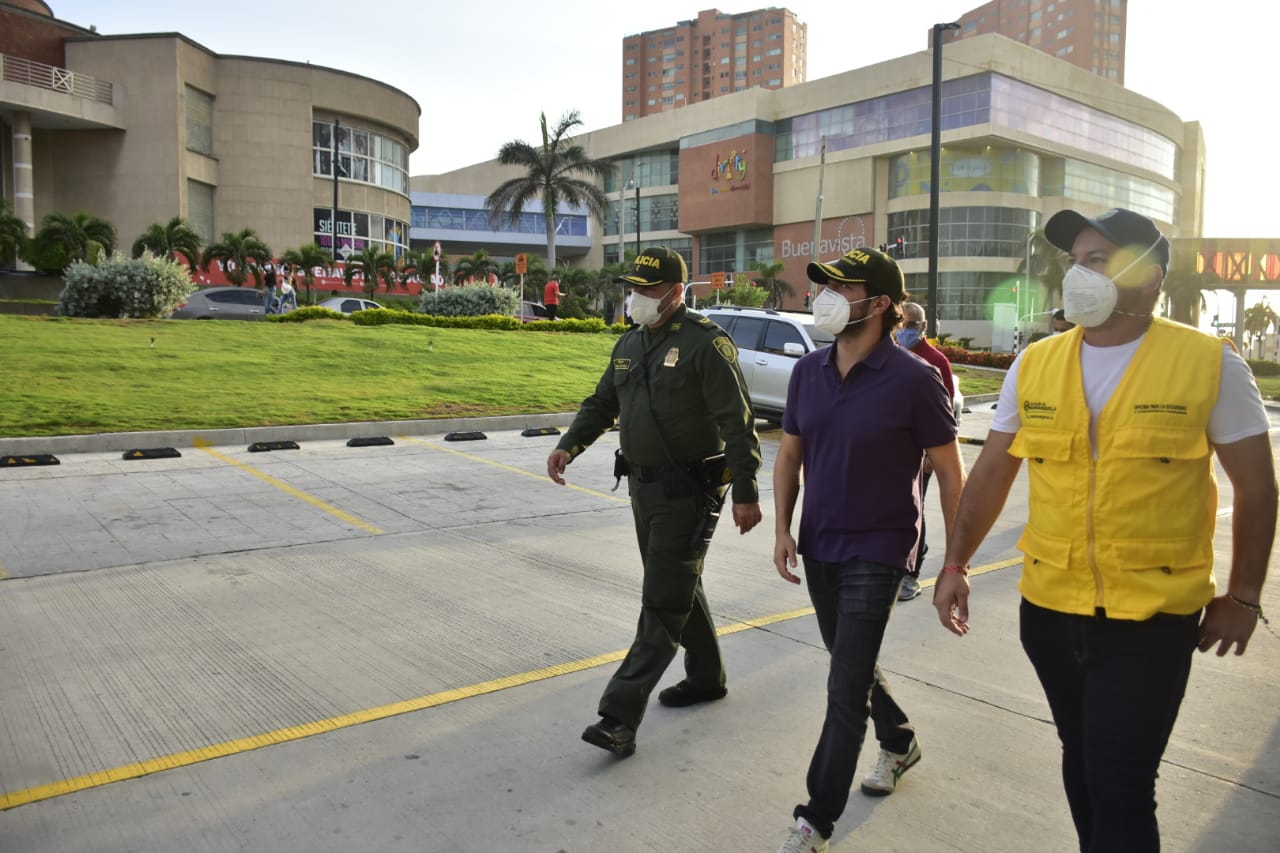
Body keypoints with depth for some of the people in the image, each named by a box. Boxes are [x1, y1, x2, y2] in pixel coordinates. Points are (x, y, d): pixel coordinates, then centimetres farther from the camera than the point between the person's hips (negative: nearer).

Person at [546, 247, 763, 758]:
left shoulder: (705, 343, -15)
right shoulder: (630, 343, 10)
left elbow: (737, 422, -17)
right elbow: (602, 403, 17)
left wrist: (746, 492, -20)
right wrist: (570, 444, 0)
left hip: (689, 491, -8)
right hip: (644, 486, 9)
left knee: (663, 602, -6)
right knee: (678, 587, 19)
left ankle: (620, 717, -7)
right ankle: (706, 678, 37)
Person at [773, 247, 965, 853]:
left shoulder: (913, 380, -16)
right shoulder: (808, 372, 0)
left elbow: (949, 473, -9)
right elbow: (790, 455, 10)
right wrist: (782, 528, 0)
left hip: (877, 553, -6)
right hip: (818, 549, 6)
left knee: (845, 689, -3)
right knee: (853, 665, 22)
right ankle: (899, 742, 50)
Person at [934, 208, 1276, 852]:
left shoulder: (1210, 363, -7)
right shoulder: (1035, 363, 2)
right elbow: (993, 471, 8)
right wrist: (955, 564, 6)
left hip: (1152, 617, -4)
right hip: (1049, 607, 4)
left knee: (1119, 787, -3)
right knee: (1081, 758, 21)